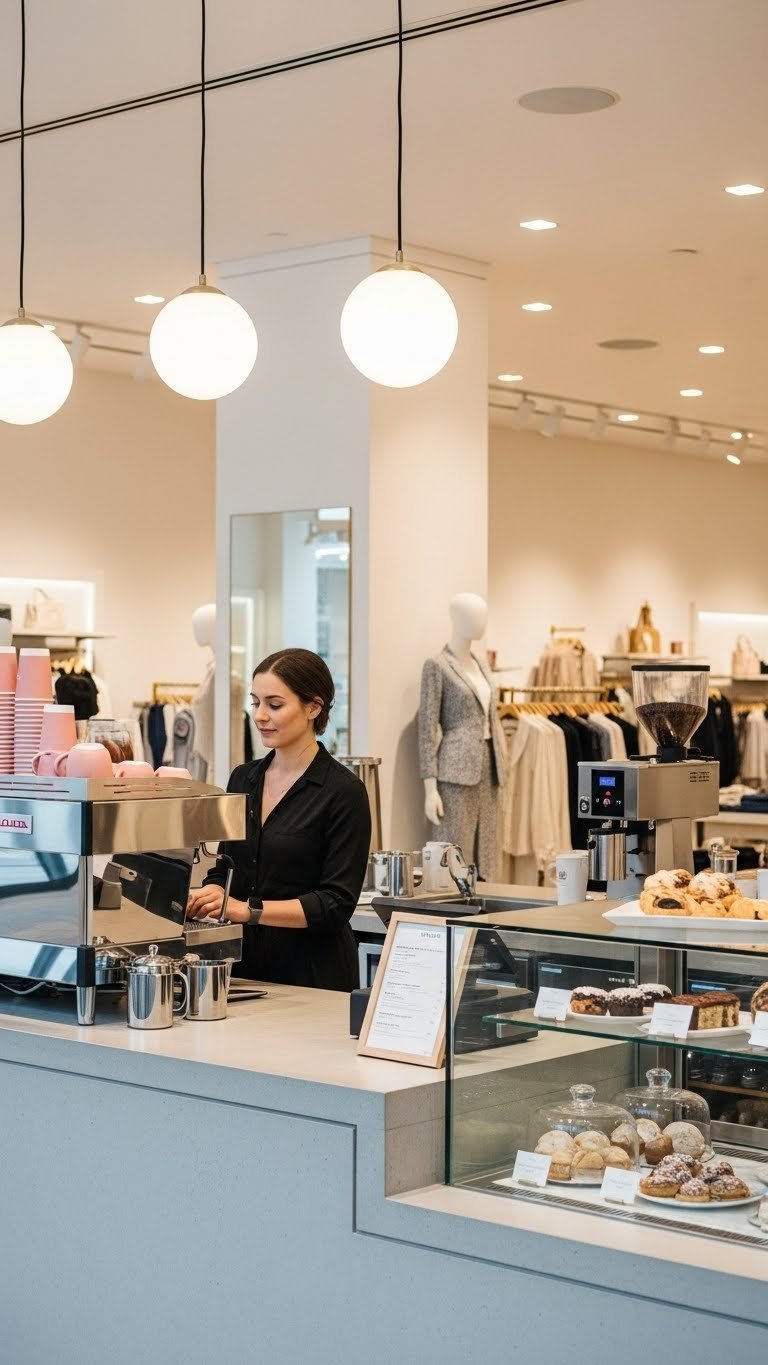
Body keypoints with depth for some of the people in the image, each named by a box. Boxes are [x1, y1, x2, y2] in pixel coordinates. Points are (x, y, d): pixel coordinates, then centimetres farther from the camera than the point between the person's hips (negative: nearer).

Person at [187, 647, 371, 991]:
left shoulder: (342, 792, -11)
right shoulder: (243, 779, 8)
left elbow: (336, 903, -16)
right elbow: (225, 868, 13)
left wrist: (248, 910, -25)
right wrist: (208, 896, -8)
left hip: (312, 976, -5)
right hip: (244, 966, 5)